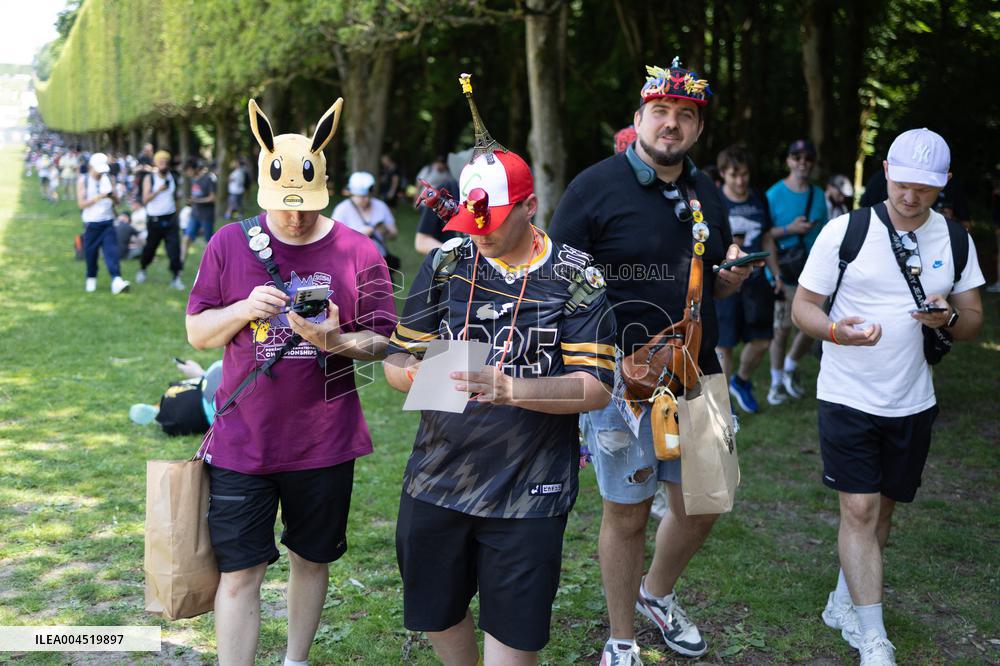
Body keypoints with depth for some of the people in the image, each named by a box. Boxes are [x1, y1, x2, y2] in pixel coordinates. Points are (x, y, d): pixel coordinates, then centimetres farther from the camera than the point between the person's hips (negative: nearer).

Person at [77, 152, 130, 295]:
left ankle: (116, 280, -22)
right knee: (90, 252, 8)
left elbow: (116, 201, 8)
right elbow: (81, 203, -10)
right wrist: (99, 197, -21)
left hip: (107, 222, 1)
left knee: (111, 251, -12)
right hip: (91, 223, -1)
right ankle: (91, 279, 28)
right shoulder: (83, 180, -2)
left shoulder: (107, 179, 7)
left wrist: (112, 196, -15)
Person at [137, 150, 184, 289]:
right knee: (150, 248, 12)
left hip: (170, 219, 2)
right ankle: (142, 270, 37)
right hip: (154, 219, -2)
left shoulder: (172, 178, 6)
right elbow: (145, 199, -15)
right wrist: (159, 190, -26)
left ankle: (176, 278, -7)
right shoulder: (149, 179, -6)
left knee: (174, 249, -10)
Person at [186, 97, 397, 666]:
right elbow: (198, 332, 3)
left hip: (325, 443, 1)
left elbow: (384, 340, -1)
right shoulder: (231, 244, -2)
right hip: (241, 442, -1)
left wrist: (336, 341, -21)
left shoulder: (358, 252, -4)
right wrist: (243, 310, -17)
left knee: (312, 559, 17)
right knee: (240, 572, 1)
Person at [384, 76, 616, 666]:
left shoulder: (575, 277, -7)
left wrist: (508, 389, -29)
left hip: (528, 490, -3)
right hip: (436, 479, 4)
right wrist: (415, 373, -19)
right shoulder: (447, 263, 3)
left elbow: (596, 387, -15)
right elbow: (398, 357, 5)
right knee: (436, 612, 19)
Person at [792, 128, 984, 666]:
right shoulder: (845, 230, -8)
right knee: (859, 511, -7)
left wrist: (950, 318, -16)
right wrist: (835, 330, -27)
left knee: (882, 508, 13)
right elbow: (803, 306, -5)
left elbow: (974, 321, 8)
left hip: (913, 402, 4)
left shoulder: (955, 239, 3)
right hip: (847, 397, -4)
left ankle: (844, 604, 32)